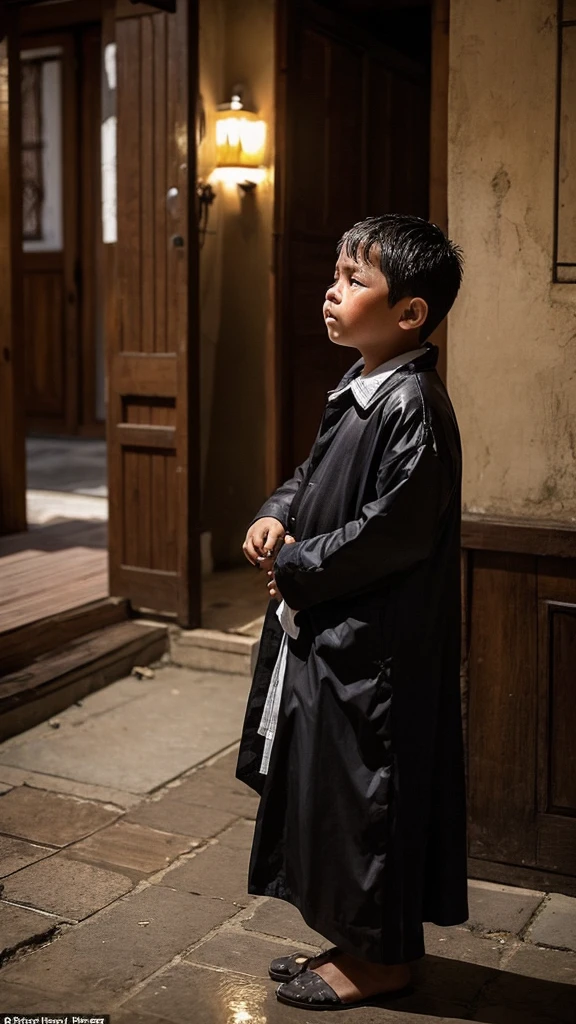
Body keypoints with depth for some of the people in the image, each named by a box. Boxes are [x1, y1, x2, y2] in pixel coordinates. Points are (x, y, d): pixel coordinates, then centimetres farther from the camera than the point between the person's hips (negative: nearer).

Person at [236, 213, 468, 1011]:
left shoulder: (414, 407, -20)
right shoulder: (356, 390, 10)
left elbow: (389, 532, -24)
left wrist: (296, 568, -14)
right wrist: (276, 516, 2)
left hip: (374, 647, -10)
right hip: (326, 631, 10)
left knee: (364, 790, 4)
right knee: (325, 786, 18)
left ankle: (383, 959, 24)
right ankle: (352, 939, 35)